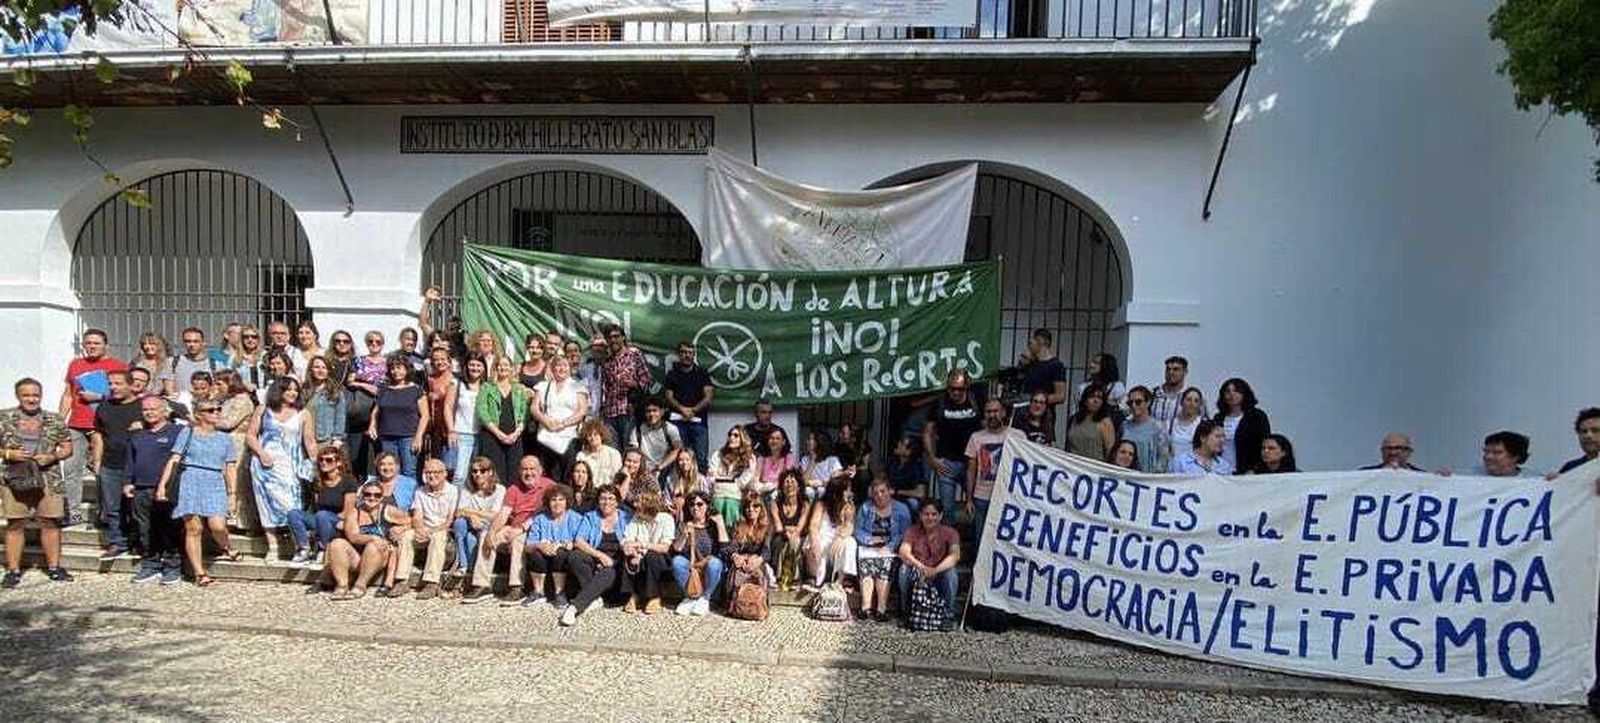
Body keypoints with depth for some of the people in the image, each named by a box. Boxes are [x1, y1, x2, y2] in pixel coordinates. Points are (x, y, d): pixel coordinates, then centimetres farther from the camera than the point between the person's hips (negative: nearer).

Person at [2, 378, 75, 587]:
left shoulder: (55, 420, 6)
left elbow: (67, 448, 9)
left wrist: (52, 457, -9)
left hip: (49, 480, 1)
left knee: (51, 522, 4)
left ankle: (54, 567, 14)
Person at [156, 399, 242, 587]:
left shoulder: (224, 439, 14)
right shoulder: (187, 433, 7)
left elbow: (230, 469, 14)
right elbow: (173, 460, 2)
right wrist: (162, 484, -7)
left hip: (215, 485, 1)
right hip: (191, 482, -1)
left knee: (217, 526, -17)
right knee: (193, 529, -3)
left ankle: (226, 548, 16)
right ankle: (199, 573, 4)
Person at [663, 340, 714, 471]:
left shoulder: (702, 374, 15)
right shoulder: (672, 374, 16)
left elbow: (708, 397, 4)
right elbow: (669, 397, 5)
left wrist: (693, 410, -10)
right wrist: (682, 409, -14)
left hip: (697, 420, 0)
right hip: (677, 420, 0)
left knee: (701, 456, -9)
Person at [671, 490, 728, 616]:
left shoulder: (714, 525, 0)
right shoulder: (684, 526, 6)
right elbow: (675, 551, -5)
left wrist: (721, 525, -18)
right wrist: (685, 535, -19)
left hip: (709, 571, -2)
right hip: (689, 570, 2)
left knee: (714, 562, -34)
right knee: (677, 561, -27)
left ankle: (705, 598, -12)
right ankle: (691, 597, -9)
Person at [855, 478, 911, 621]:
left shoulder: (901, 509, 7)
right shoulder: (866, 507, 14)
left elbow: (905, 534, -2)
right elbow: (858, 530, 8)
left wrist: (889, 547, -16)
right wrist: (871, 539, -12)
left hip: (891, 549, -1)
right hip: (868, 548, 1)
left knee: (886, 562, -32)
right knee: (865, 562, -30)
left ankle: (881, 608, -36)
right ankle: (866, 606, -35)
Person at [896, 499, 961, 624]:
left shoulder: (949, 533, -6)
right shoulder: (912, 532, -3)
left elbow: (955, 555, -24)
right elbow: (904, 552, -22)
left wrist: (935, 570, -41)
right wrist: (920, 566, -43)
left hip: (938, 579, -1)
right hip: (916, 580, 1)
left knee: (950, 571, -30)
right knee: (905, 568, -28)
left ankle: (949, 613, -9)